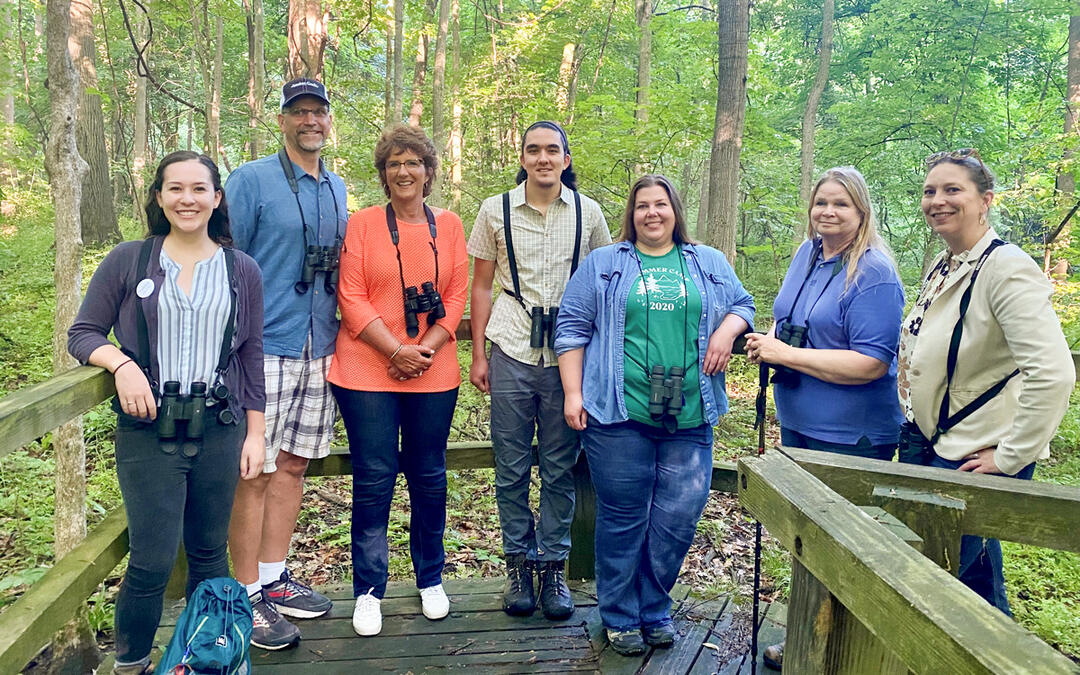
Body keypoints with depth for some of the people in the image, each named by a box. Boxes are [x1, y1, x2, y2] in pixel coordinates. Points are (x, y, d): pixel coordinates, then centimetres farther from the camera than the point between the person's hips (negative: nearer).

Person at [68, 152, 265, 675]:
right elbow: (82, 334, 5)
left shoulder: (242, 271, 6)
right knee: (152, 559, -3)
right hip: (148, 430, -1)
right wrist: (121, 363, -16)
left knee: (210, 553, 11)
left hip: (219, 430, 2)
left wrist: (255, 433, 5)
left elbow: (252, 358, 8)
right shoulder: (127, 262, 2)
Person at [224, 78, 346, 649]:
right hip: (263, 349, -6)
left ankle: (274, 580, 25)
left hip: (319, 351, 6)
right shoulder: (250, 181, -4)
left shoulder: (338, 190, 15)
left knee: (292, 465, 12)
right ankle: (249, 596, 10)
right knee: (254, 473, -1)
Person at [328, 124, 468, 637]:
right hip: (368, 372, -2)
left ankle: (430, 580, 28)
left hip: (433, 375, 2)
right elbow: (352, 297, -4)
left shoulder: (448, 226, 9)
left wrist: (425, 350, -10)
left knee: (429, 477, 10)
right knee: (373, 479, 2)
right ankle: (368, 590, 17)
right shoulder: (362, 224, 2)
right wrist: (395, 351, -14)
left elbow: (456, 297, 4)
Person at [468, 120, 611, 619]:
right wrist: (478, 355, 4)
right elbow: (481, 288, 8)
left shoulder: (588, 213, 5)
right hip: (512, 353, 0)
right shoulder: (496, 211, 4)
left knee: (560, 467, 5)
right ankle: (518, 564, 21)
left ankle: (553, 566, 18)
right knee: (511, 466, 6)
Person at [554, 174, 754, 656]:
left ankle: (654, 609, 24)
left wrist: (726, 330, -3)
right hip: (619, 414, -2)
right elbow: (572, 328, 6)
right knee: (623, 517, 4)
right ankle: (620, 617, 21)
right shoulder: (603, 265, 9)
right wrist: (573, 393, -3)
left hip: (689, 417, 2)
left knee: (679, 517, 3)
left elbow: (743, 305, 20)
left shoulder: (709, 264, 17)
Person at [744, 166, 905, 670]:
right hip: (798, 424, 8)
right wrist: (768, 341, -2)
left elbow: (871, 363, -24)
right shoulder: (807, 254, 8)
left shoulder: (874, 274, -17)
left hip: (851, 438, -8)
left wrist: (787, 354, -22)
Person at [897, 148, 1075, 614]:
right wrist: (913, 427, 16)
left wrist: (1012, 455, -21)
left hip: (974, 461, -8)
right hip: (929, 448, 8)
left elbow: (1053, 373, -29)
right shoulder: (942, 269, 9)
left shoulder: (1006, 267, -19)